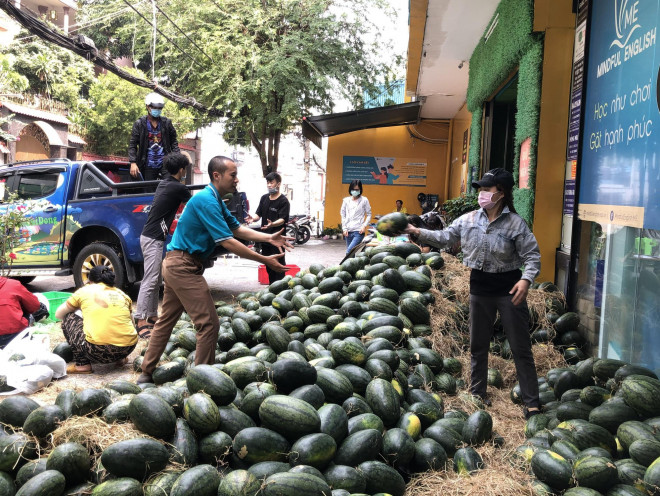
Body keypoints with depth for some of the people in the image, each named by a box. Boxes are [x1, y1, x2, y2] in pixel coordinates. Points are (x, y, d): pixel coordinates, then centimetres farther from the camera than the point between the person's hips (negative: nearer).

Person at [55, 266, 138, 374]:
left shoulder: (85, 290, 12)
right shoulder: (122, 294, 19)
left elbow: (59, 314, 22)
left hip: (98, 351, -4)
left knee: (68, 318, 19)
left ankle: (82, 365, 11)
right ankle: (120, 359, 23)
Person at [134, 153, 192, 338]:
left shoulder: (164, 184, 14)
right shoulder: (178, 188, -11)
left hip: (153, 237, 10)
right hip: (153, 238, -10)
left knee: (156, 280, 14)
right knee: (149, 281, -11)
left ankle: (152, 316, 20)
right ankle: (141, 322, -12)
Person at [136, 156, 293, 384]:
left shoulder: (216, 201, 13)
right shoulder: (207, 201, -19)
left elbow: (237, 229, 16)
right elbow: (227, 242, -23)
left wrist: (269, 238, 4)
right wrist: (265, 260, -21)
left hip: (175, 265, 11)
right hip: (184, 266, -11)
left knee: (166, 320, 16)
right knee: (209, 323, -6)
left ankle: (147, 373, 26)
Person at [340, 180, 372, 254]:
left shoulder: (364, 200, 0)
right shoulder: (346, 200, 8)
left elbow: (369, 214, 4)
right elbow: (343, 215, 11)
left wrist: (364, 226, -8)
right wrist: (344, 228, 4)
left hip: (359, 231, -4)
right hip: (348, 231, 4)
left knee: (349, 252, -20)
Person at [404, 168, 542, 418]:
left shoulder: (515, 223, -12)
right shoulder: (469, 219, 0)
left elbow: (532, 256, -11)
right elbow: (444, 237, 5)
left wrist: (526, 279, -28)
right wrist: (418, 232, -7)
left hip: (508, 289, -4)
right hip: (479, 287, 5)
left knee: (520, 348, 3)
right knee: (478, 345, 16)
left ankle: (531, 402, 14)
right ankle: (477, 395, 31)